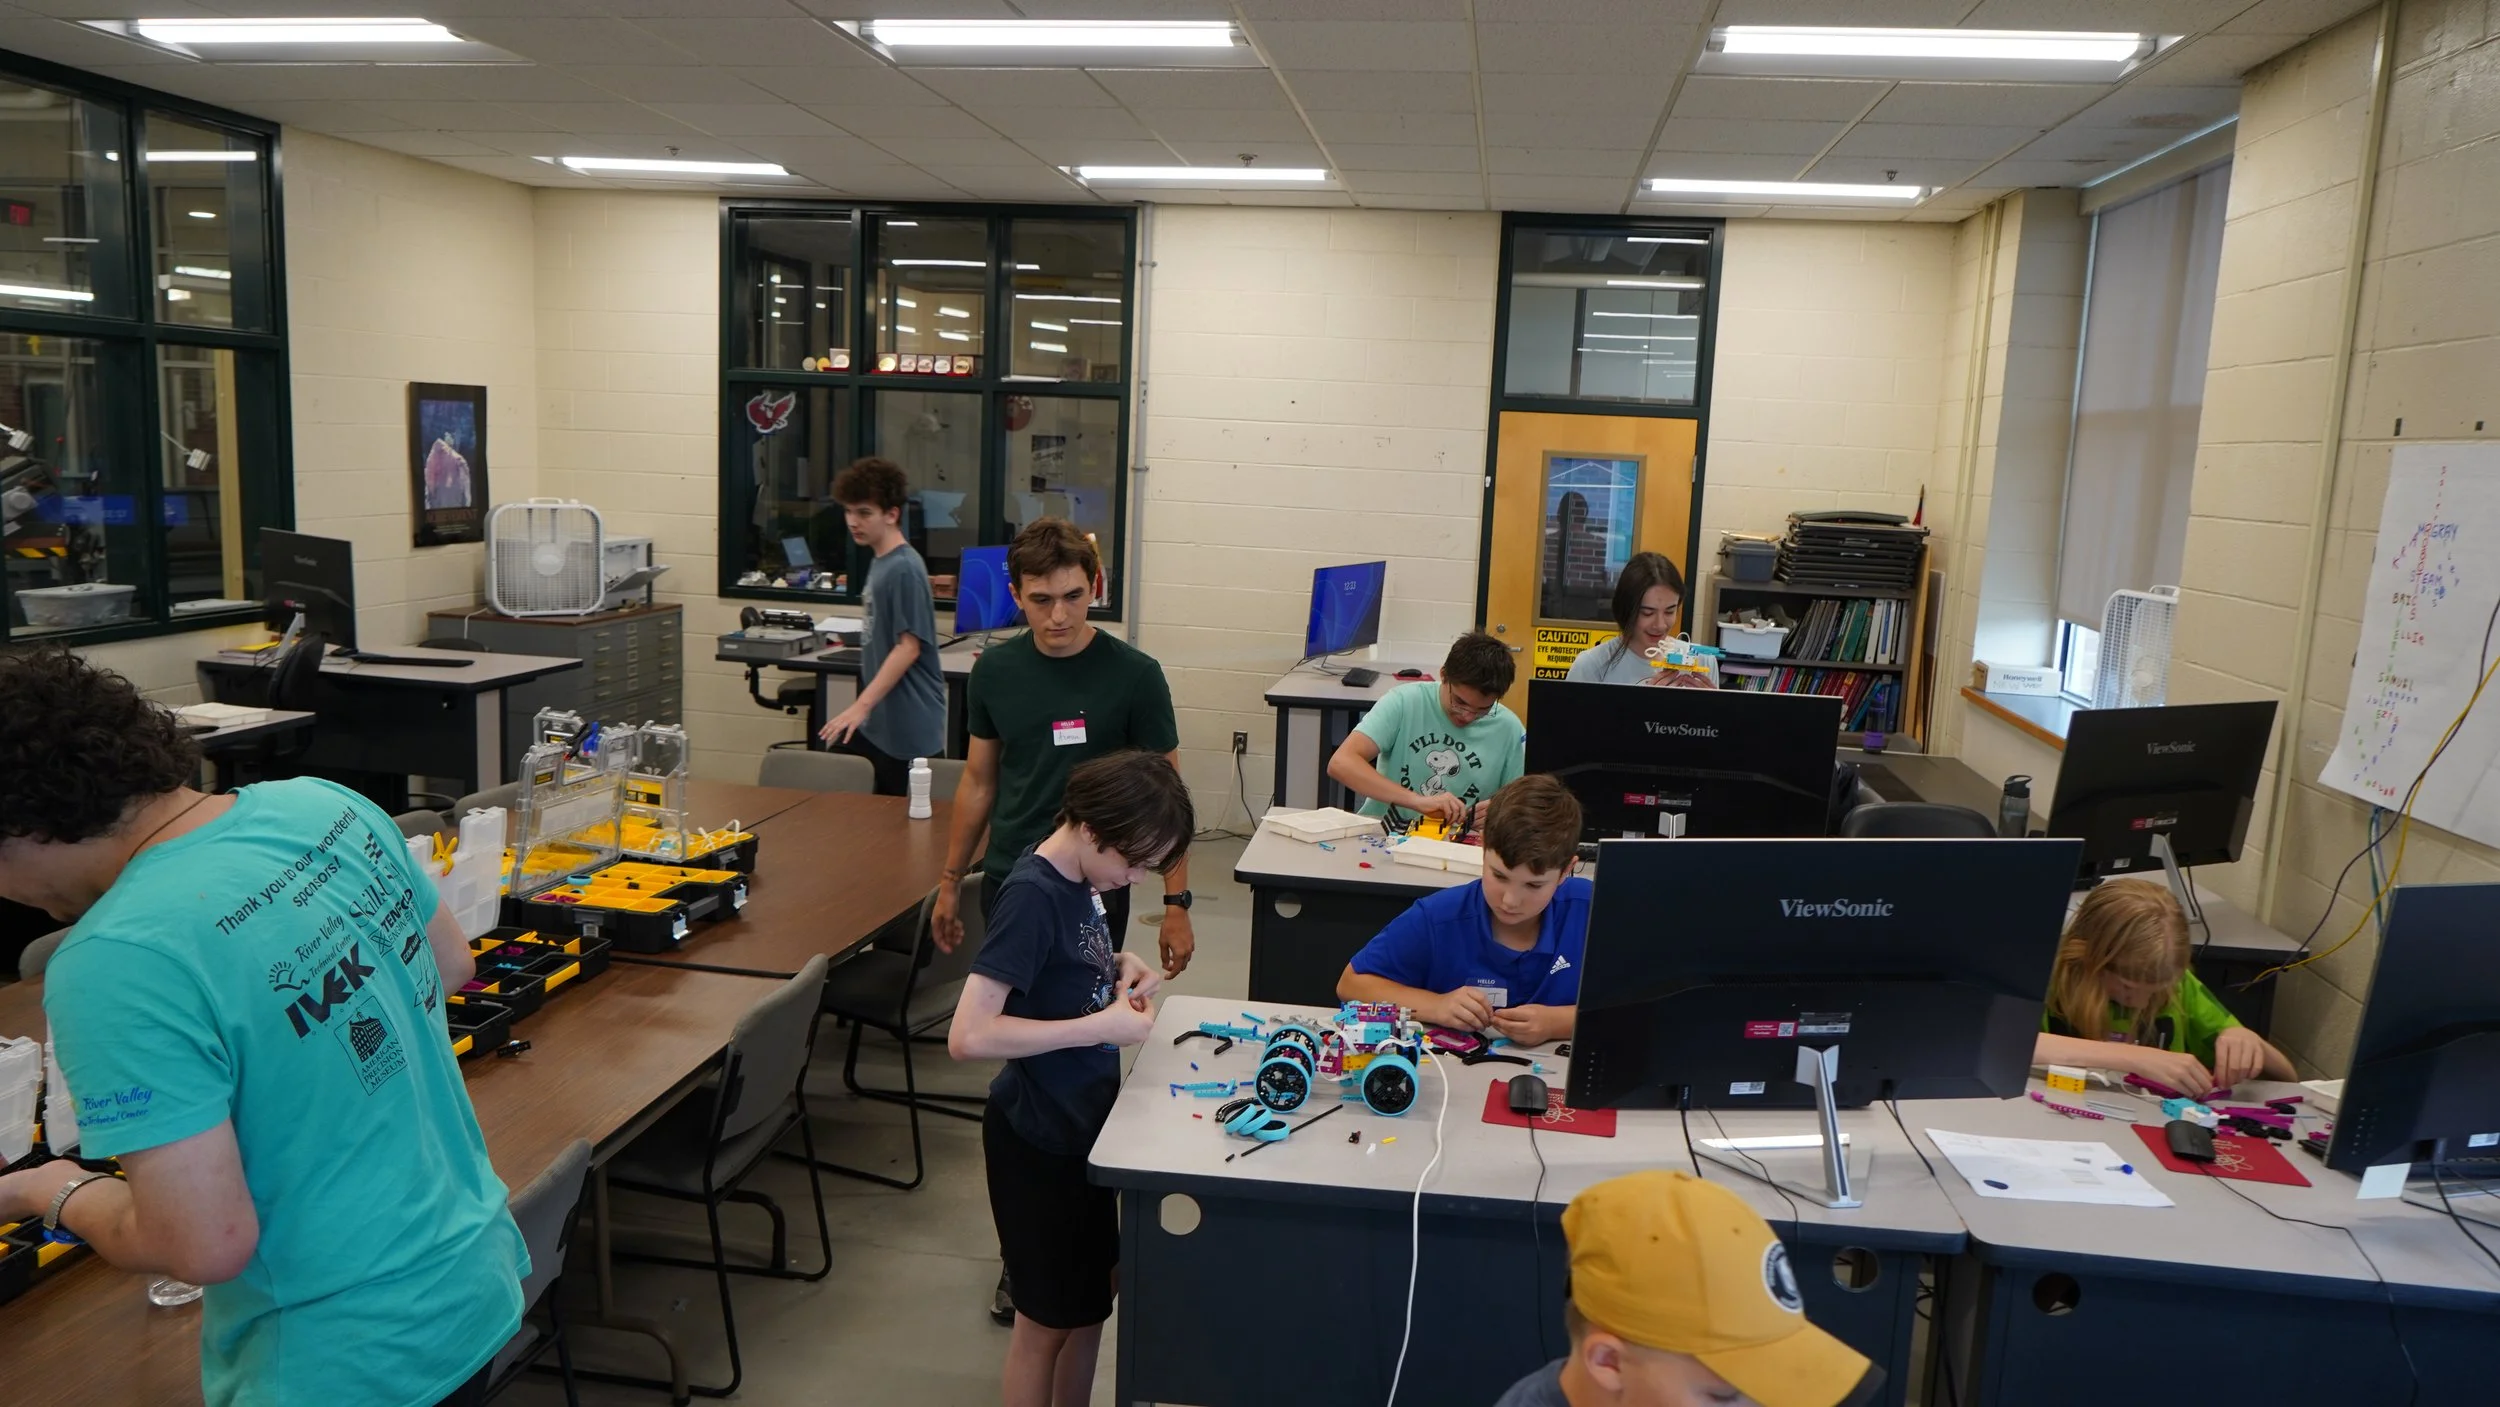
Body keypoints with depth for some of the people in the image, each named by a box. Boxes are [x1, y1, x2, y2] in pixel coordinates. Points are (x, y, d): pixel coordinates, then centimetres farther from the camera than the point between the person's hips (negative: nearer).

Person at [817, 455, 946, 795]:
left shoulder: (904, 568, -17)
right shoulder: (880, 563, 11)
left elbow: (908, 647, -20)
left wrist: (860, 706, -21)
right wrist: (865, 707, 20)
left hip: (905, 727, -9)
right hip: (878, 720, 9)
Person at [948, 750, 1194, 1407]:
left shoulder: (1079, 877, -1)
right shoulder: (1032, 895, -26)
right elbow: (968, 1035, -32)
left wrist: (1121, 966, -3)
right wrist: (1102, 1026, -29)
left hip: (1084, 1125, 8)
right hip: (1041, 1138, -8)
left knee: (1093, 1297, 22)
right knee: (1049, 1319, 10)